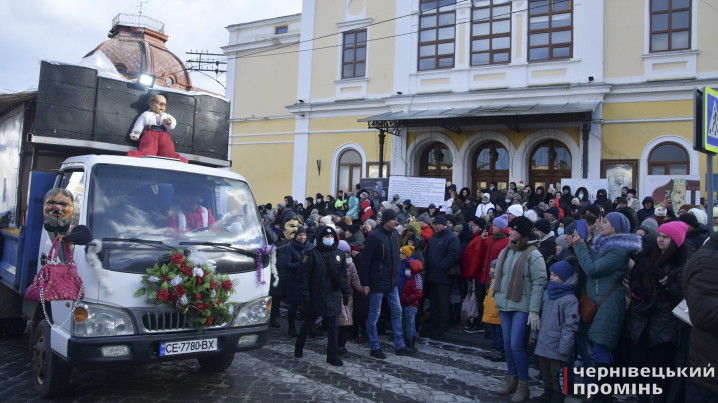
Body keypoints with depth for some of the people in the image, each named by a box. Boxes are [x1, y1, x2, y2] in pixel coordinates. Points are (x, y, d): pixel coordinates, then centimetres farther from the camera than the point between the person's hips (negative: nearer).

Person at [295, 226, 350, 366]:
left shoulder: (339, 254, 4)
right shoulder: (311, 252, -10)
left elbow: (343, 275, 11)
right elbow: (303, 275, -11)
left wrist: (346, 293, 9)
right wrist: (305, 295, -15)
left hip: (334, 297, 3)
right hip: (315, 297, -3)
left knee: (334, 326, 4)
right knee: (308, 323, 15)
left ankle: (331, 355, 16)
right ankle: (299, 346, 37)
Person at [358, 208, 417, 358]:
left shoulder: (395, 234, 4)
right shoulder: (375, 237, -18)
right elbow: (365, 261, -16)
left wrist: (397, 274, 11)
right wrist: (364, 283, -16)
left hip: (392, 281, 8)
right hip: (377, 282, -8)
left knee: (397, 312, 12)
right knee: (374, 315, 5)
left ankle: (400, 346, 23)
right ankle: (374, 347, 18)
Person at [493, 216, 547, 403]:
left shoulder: (533, 254, -12)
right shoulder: (505, 251, 10)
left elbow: (539, 283, -15)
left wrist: (534, 311, -19)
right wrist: (496, 296, 11)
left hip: (522, 306, -7)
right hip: (504, 304, 7)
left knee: (516, 344, -9)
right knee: (507, 343, 11)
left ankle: (523, 385, 6)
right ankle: (512, 379, 25)